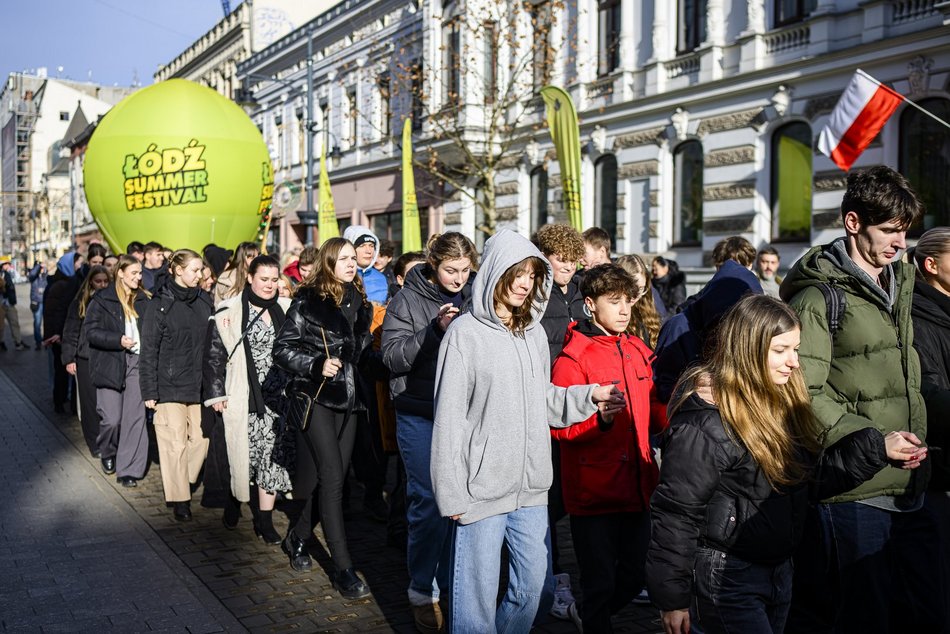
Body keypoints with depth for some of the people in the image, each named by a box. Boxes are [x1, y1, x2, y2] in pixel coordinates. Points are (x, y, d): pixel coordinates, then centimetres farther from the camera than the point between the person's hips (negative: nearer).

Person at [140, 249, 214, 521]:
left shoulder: (204, 302, 9)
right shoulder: (160, 304, -4)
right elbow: (149, 350, -4)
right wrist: (149, 391, -8)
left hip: (199, 385, 4)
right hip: (170, 386, -4)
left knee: (201, 439, 3)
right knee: (176, 443, -3)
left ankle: (186, 483, 25)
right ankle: (179, 498, 9)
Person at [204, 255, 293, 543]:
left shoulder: (286, 310, 7)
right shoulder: (229, 312, -1)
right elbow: (214, 354, 0)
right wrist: (216, 394, -4)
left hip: (277, 397, 2)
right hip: (243, 398, -2)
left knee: (273, 455, 1)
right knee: (242, 453, 3)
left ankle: (265, 521, 10)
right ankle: (234, 500, 32)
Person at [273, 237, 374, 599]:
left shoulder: (359, 304, 11)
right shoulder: (308, 301, -7)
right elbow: (282, 349, -8)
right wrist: (317, 365, -20)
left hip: (348, 400, 6)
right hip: (315, 397, -6)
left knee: (329, 477, 9)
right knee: (332, 478, -10)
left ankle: (297, 538, 32)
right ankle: (342, 568, -5)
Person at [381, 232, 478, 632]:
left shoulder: (474, 299, 7)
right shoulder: (409, 300, -4)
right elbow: (392, 357, -13)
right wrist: (435, 329, -23)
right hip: (420, 415, -3)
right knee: (428, 501, -2)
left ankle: (451, 583, 24)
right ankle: (422, 591, 15)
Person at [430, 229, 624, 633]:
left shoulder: (534, 332, 11)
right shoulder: (466, 333, -8)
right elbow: (449, 418, -9)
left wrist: (588, 397, 1)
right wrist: (452, 494, -11)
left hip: (532, 490, 6)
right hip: (482, 490, -6)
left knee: (536, 591, 14)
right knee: (477, 600, 3)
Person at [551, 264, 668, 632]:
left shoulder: (639, 352, 10)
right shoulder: (573, 357, -10)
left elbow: (653, 419, 16)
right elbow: (558, 425, -17)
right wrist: (600, 418, -32)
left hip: (637, 487, 7)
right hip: (594, 491, -6)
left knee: (635, 577, 17)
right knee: (600, 583, 4)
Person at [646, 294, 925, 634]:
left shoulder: (783, 400, 3)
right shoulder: (704, 421, -23)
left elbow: (813, 476, 9)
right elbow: (675, 513, -19)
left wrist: (877, 448, -1)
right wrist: (672, 598, -15)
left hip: (779, 568, 8)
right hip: (726, 577, -8)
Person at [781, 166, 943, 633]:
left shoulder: (902, 284, 17)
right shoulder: (819, 296, -9)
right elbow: (805, 395, -16)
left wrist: (919, 443, 13)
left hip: (909, 490, 8)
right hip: (852, 493, -8)